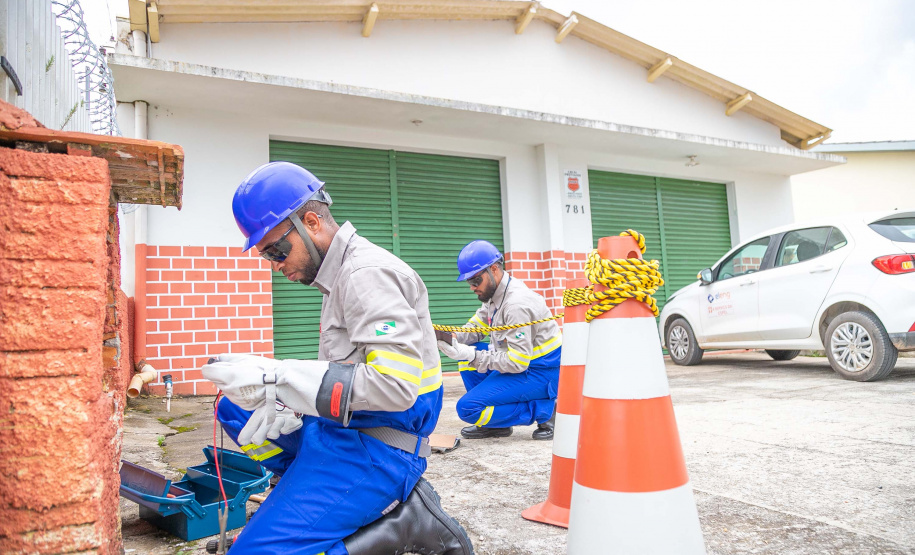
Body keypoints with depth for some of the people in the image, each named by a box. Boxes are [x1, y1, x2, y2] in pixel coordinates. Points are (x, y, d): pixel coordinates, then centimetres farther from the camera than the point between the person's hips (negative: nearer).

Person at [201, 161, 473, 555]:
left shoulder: (368, 272, -16)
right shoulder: (341, 274, 15)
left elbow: (395, 385, -28)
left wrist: (275, 379, -25)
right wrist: (289, 402, -2)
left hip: (375, 445, -10)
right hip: (346, 429, 10)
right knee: (234, 407, 17)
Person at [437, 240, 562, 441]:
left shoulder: (517, 304, -25)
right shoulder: (495, 293, 4)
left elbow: (517, 363, -26)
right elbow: (475, 327, 10)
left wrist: (472, 356, -25)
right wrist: (452, 338, -11)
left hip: (540, 373, -10)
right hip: (521, 360, 10)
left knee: (468, 408, -13)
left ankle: (544, 410, -7)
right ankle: (494, 425, 10)